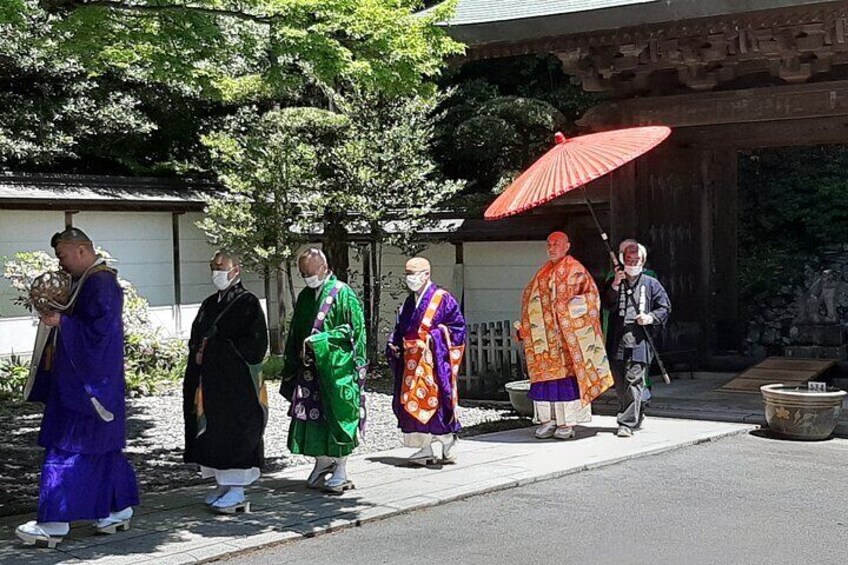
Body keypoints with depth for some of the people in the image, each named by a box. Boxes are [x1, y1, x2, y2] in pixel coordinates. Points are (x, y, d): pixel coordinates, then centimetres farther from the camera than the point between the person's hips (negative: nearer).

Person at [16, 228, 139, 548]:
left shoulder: (101, 284, -17)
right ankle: (120, 510, 21)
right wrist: (56, 314, 3)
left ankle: (55, 524, -3)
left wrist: (61, 321, -19)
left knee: (67, 449, -7)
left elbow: (100, 330, -23)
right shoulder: (85, 282, 13)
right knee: (104, 449, 14)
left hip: (86, 382, -10)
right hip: (78, 380, 10)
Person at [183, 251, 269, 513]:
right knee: (213, 432, 7)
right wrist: (199, 352, -4)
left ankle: (237, 492, -3)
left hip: (237, 381, -7)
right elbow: (195, 339, 20)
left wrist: (213, 348, -13)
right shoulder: (209, 304, 15)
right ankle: (223, 484, 15)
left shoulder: (247, 303, -6)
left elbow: (255, 344, -14)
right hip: (210, 381, 7)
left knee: (235, 430, -6)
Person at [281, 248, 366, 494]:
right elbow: (295, 333, 19)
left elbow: (353, 329, -12)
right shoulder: (305, 296, 13)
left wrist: (317, 340, -16)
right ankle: (322, 465, 19)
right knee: (313, 417, 7)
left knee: (337, 416, -3)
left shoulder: (343, 294, -7)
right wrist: (292, 365, 9)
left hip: (336, 369, -6)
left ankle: (340, 471, 5)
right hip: (309, 369, 6)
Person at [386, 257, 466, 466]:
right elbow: (400, 329, 20)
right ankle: (425, 449, 9)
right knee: (412, 402, 3)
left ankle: (449, 446, 4)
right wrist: (393, 343, 3)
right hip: (411, 361, 7)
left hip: (434, 360, -7)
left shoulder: (442, 299, -4)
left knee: (433, 399, -8)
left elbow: (457, 326, -6)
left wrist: (436, 335, -14)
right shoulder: (409, 302, 17)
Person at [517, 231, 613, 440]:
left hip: (567, 335, -6)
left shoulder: (575, 270, -2)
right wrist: (525, 326, 11)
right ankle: (547, 420, 6)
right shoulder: (543, 273, 17)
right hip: (545, 335, 6)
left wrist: (569, 307, -17)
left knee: (566, 375, -7)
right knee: (544, 374, 2)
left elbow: (591, 295, -8)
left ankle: (567, 422, -4)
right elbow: (530, 299, 21)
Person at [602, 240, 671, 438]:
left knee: (634, 382, -12)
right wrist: (615, 285, -12)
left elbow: (665, 308, 11)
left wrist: (651, 317, -7)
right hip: (617, 341, 3)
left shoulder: (651, 284, 8)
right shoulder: (614, 282, 13)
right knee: (620, 384, 9)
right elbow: (607, 305, 0)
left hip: (639, 341, -3)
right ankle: (637, 416, 26)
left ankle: (627, 423, -12)